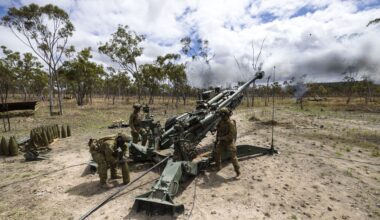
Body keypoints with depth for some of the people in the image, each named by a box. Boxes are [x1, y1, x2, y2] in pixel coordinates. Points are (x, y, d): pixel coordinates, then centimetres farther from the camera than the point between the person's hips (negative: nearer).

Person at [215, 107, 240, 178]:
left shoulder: (231, 123, -22)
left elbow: (231, 135, -24)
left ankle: (238, 172, 7)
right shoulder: (221, 122, -2)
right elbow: (218, 131, 11)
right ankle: (218, 167, 33)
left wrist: (221, 138, -21)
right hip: (221, 141, 7)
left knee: (233, 157, -6)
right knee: (217, 153, 14)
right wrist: (217, 139, 13)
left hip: (229, 141, -7)